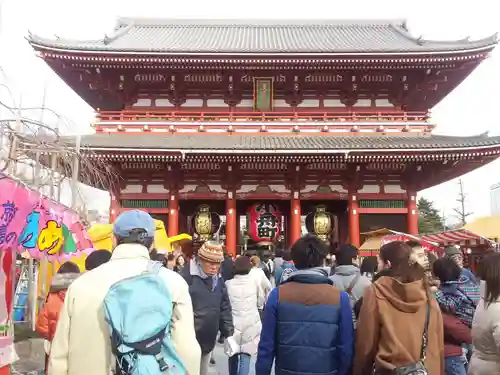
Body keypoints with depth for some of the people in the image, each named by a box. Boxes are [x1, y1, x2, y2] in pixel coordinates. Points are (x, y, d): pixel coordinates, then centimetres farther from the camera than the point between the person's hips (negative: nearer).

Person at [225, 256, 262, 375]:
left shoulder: (228, 283, -6)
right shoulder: (254, 283, -4)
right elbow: (259, 303, 9)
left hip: (233, 324, 1)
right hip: (250, 324, -1)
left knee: (233, 355, 18)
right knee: (246, 356, 3)